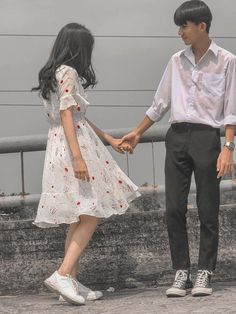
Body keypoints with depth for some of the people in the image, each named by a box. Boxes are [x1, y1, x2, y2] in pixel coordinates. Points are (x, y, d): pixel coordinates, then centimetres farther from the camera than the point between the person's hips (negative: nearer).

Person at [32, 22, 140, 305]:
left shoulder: (53, 74, 19)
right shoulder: (69, 73, -9)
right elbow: (67, 115, -18)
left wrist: (109, 139, 30)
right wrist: (78, 157, -24)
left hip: (59, 146, 10)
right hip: (74, 146, -10)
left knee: (80, 219, 10)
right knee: (91, 214, -10)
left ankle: (70, 282, 8)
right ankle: (63, 274, -18)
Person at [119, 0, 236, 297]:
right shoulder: (177, 61, 12)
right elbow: (160, 104, 19)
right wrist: (136, 133, 18)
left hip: (207, 136, -4)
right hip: (177, 136, 4)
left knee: (208, 210, -1)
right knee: (174, 209, -1)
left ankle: (204, 273, 6)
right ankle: (181, 272, 5)